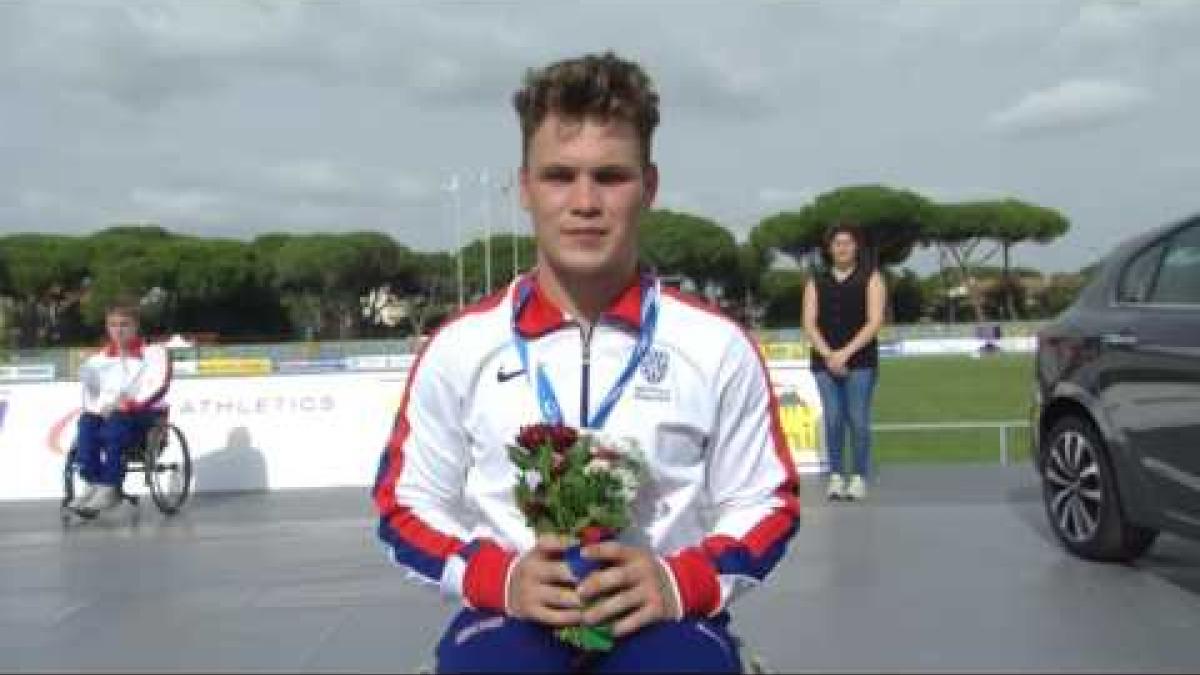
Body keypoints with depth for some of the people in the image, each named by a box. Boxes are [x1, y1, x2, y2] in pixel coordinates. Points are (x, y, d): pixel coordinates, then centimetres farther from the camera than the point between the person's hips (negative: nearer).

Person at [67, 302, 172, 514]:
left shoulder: (153, 352, 4)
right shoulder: (99, 359, 19)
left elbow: (158, 386, -10)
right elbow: (89, 390, 14)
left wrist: (131, 404, -23)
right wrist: (96, 407, -8)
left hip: (146, 413, -5)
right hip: (106, 413, 5)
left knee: (115, 424, -37)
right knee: (86, 423, -29)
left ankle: (110, 487, -38)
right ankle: (92, 484, -32)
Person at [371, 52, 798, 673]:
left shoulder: (717, 347, 3)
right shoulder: (460, 349, 3)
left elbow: (764, 504, 9)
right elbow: (406, 505, 10)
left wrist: (683, 581, -11)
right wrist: (498, 577, -10)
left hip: (662, 620, 0)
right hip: (512, 621, 0)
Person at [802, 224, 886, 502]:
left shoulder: (871, 278, 6)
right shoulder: (816, 281, 13)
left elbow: (875, 321, -4)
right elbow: (809, 323, 5)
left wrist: (846, 352, -12)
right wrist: (828, 354, -9)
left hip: (860, 361, -2)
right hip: (825, 361, 2)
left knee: (858, 420, -6)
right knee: (833, 419, -2)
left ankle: (859, 478, 0)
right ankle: (835, 476, 4)